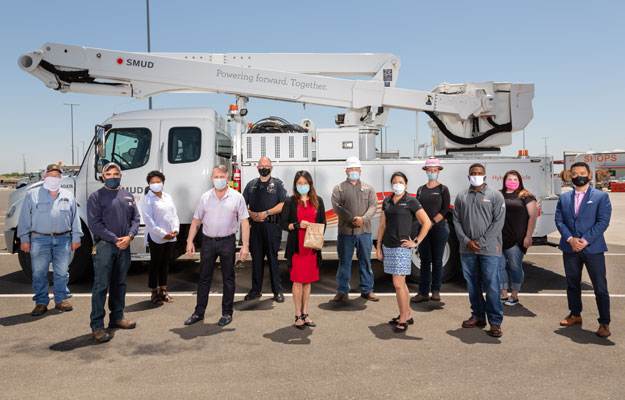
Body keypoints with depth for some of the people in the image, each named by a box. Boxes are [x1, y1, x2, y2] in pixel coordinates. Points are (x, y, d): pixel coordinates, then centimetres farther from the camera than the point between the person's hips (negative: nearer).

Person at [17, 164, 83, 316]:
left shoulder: (68, 196, 13)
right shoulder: (32, 195, 8)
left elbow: (75, 218, 12)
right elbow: (25, 219, 6)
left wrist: (76, 238, 7)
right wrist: (24, 239, 1)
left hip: (63, 240, 1)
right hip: (39, 239, -1)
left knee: (62, 273, 5)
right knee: (39, 273, 3)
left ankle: (61, 300, 17)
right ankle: (41, 302, 13)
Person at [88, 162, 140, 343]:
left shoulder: (128, 196, 14)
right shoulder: (96, 196, -3)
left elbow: (136, 218, 11)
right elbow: (95, 223, -10)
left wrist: (129, 236, -7)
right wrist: (115, 239, -15)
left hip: (124, 246, 6)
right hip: (104, 246, -5)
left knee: (119, 284, 14)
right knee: (101, 285, -5)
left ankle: (117, 317, 26)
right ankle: (97, 326, 1)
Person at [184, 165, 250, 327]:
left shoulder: (237, 197, -2)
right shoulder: (205, 197, 5)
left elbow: (244, 222, -3)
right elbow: (196, 220, 9)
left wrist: (245, 245, -9)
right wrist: (190, 241, 1)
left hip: (227, 242, -2)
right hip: (208, 241, 2)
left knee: (228, 279, 6)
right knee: (204, 278, 9)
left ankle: (227, 313, 18)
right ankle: (199, 312, 20)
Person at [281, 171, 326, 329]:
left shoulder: (317, 201, 8)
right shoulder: (290, 202, 1)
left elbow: (323, 222, 11)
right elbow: (283, 223, 0)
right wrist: (297, 225, -16)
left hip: (312, 246, 3)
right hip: (296, 247, -3)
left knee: (308, 281, 10)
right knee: (298, 281, 0)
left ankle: (305, 313, 21)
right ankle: (298, 316, 11)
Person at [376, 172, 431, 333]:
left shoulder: (411, 202, -5)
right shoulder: (386, 202, 11)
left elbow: (427, 223, -6)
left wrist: (416, 242, -8)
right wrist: (378, 246, 10)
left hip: (402, 247, -6)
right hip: (388, 246, 6)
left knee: (398, 283, -8)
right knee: (401, 282, 14)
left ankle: (403, 320, 4)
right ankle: (408, 315, 25)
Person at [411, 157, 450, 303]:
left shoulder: (443, 189, 2)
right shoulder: (420, 189, 11)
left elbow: (445, 209, -5)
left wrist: (432, 222, -13)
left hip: (439, 228, -3)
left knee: (437, 261, 4)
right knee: (425, 261, 3)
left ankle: (436, 290, 15)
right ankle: (423, 293, 6)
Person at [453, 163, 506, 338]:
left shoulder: (495, 196, 1)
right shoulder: (461, 197, 11)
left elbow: (498, 221, -5)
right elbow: (457, 221, 8)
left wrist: (482, 242, -11)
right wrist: (466, 241, -6)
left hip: (489, 248, -4)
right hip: (467, 249, 4)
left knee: (492, 285, -5)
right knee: (472, 284, 10)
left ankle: (495, 322, 4)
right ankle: (478, 316, 23)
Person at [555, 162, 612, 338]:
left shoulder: (601, 197, 0)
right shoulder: (564, 198, 10)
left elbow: (603, 221, -9)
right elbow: (559, 220, 3)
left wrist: (585, 241, -16)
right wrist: (570, 239, -12)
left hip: (593, 249, -4)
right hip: (570, 249, 4)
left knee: (600, 288, -2)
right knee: (572, 284, 14)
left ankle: (604, 323, 9)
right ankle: (575, 315, 30)